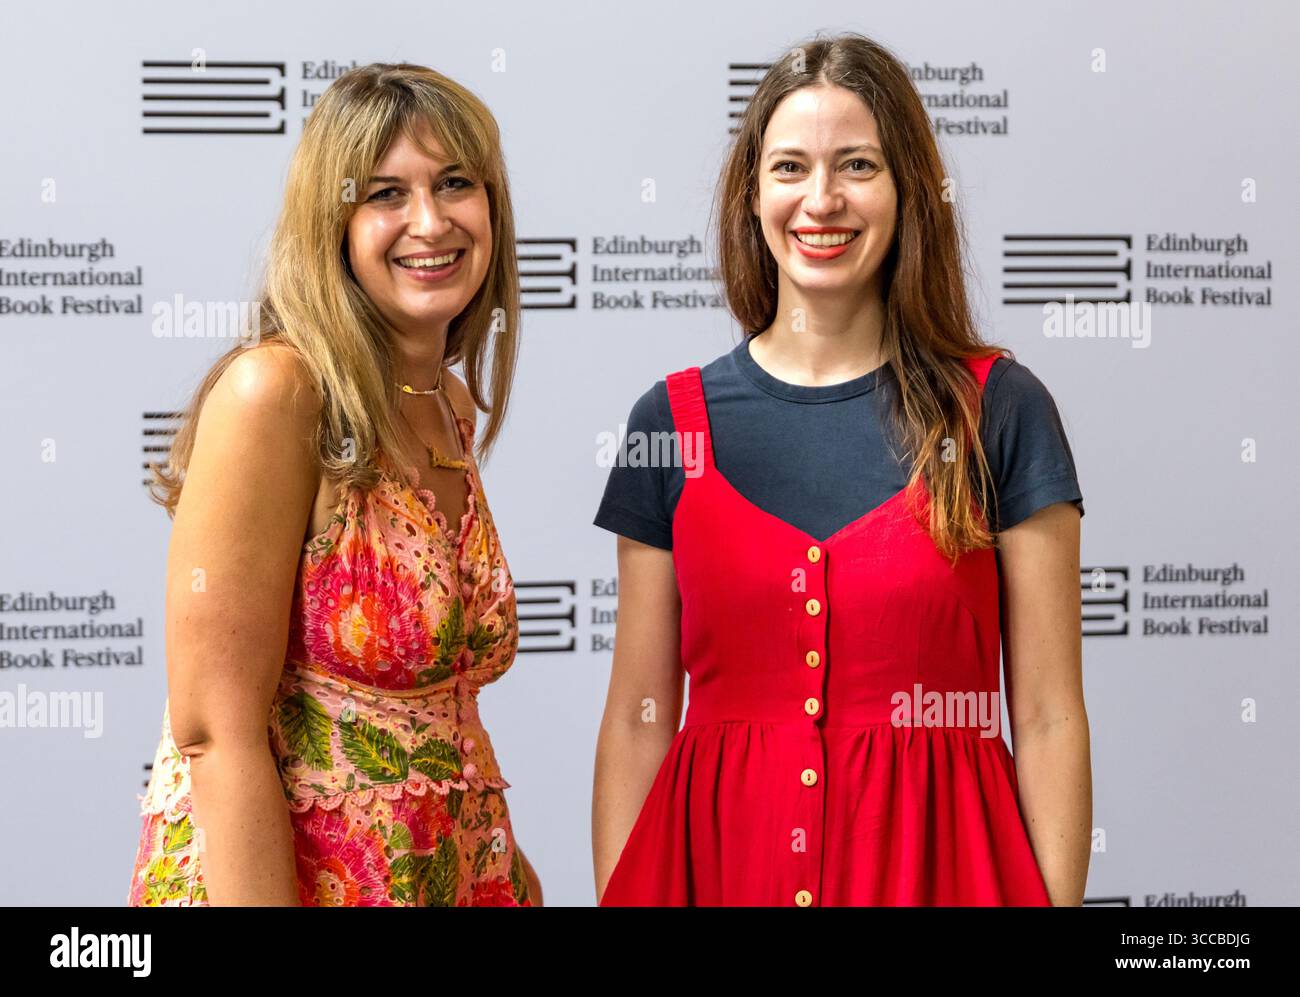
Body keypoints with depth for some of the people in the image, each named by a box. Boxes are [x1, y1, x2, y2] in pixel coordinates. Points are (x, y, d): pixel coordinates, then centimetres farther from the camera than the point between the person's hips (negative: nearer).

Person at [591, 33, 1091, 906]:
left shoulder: (1000, 410, -3)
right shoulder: (672, 421, 1)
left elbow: (1049, 721, -4)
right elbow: (638, 720, 3)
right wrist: (614, 896, -3)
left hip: (934, 862, -1)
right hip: (721, 859, 2)